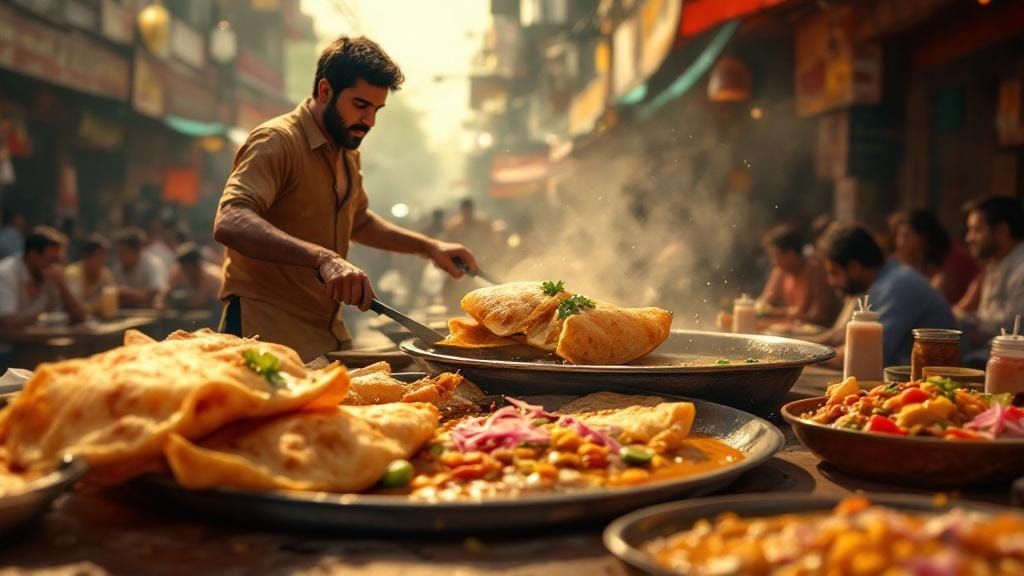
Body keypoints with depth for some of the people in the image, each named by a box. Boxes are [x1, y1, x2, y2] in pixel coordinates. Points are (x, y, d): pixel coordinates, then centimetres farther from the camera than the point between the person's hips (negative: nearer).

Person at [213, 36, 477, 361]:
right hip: (268, 331, -8)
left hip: (328, 330, 8)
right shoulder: (276, 142, -14)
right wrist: (323, 258, -41)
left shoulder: (348, 153, 14)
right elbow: (229, 223, -30)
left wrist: (429, 247, 19)